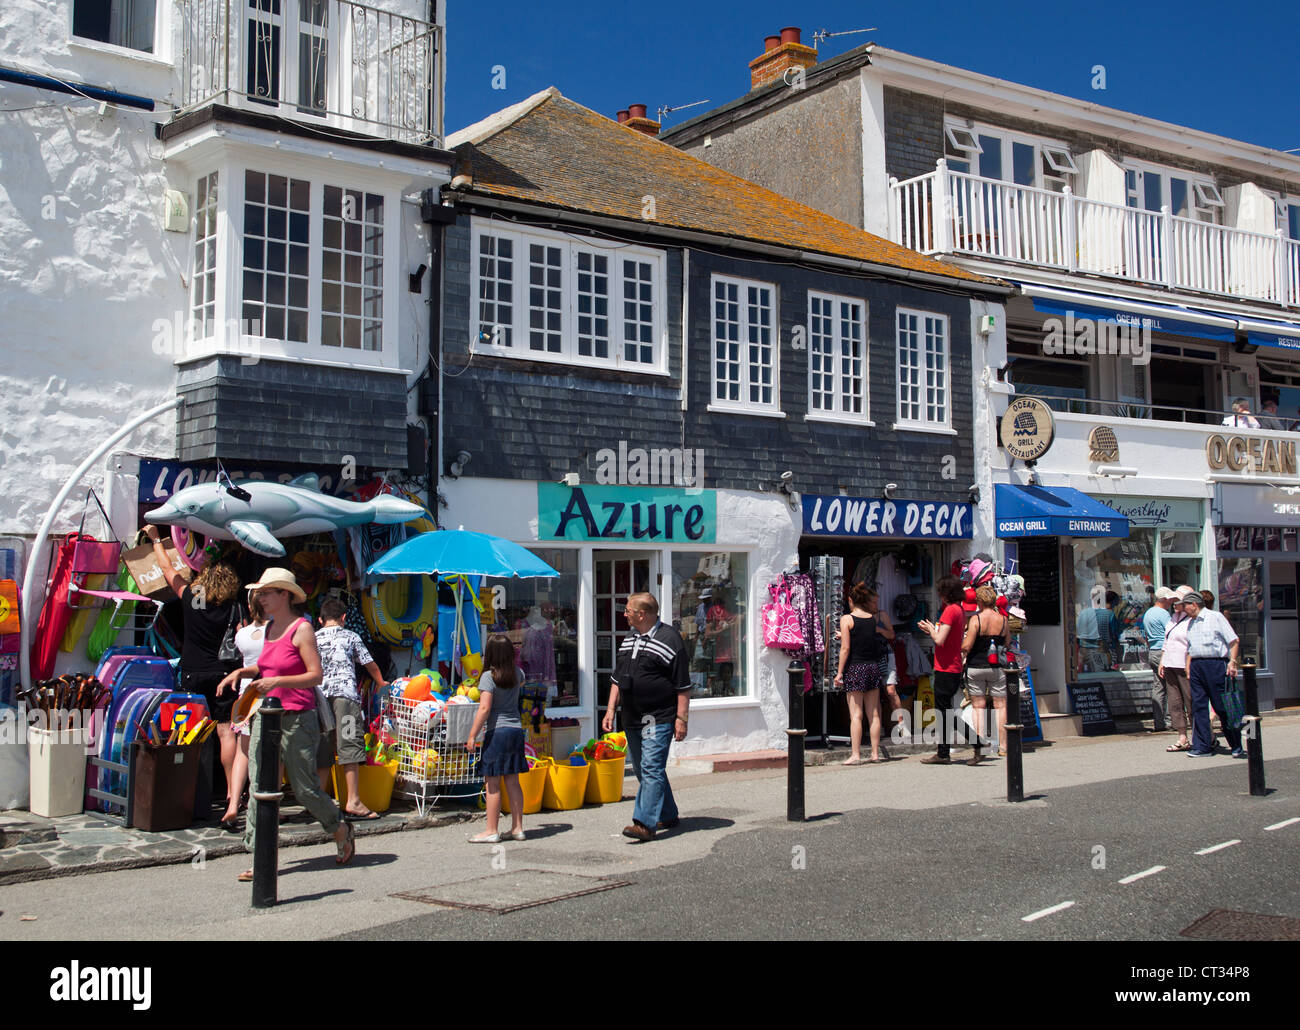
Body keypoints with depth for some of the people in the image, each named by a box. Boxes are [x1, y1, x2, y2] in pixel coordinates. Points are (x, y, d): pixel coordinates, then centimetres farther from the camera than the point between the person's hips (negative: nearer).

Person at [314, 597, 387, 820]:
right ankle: (353, 802, -13)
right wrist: (381, 684, 35)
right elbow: (370, 664, 19)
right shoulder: (350, 636, 13)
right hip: (345, 694, -4)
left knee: (322, 752, 7)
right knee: (350, 747, -7)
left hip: (319, 696, 4)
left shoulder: (313, 639, 20)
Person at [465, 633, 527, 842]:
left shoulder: (489, 676, -13)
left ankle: (491, 831, 4)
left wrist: (472, 735, -14)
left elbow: (484, 709, -18)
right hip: (516, 730, 6)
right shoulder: (517, 673, 5)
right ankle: (517, 828, 16)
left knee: (492, 784, 0)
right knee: (513, 782, 12)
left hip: (497, 731, -6)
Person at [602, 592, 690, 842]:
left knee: (651, 768, -14)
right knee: (643, 770, 14)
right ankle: (668, 816, 27)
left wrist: (681, 719, -14)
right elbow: (617, 678, 20)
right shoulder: (628, 639, 13)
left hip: (659, 719, -8)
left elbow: (683, 686, -11)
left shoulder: (669, 639, -10)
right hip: (632, 719, 8)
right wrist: (610, 710, 12)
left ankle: (645, 823, -18)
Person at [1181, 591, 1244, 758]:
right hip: (1196, 666, 6)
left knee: (1222, 707, -4)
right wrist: (1188, 668, 12)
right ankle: (1202, 746, 6)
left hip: (1216, 664, -6)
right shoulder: (1190, 623, 19)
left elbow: (1234, 641, -4)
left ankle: (1237, 747, 6)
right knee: (1198, 706, 2)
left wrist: (1232, 661, -13)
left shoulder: (1215, 617, -1)